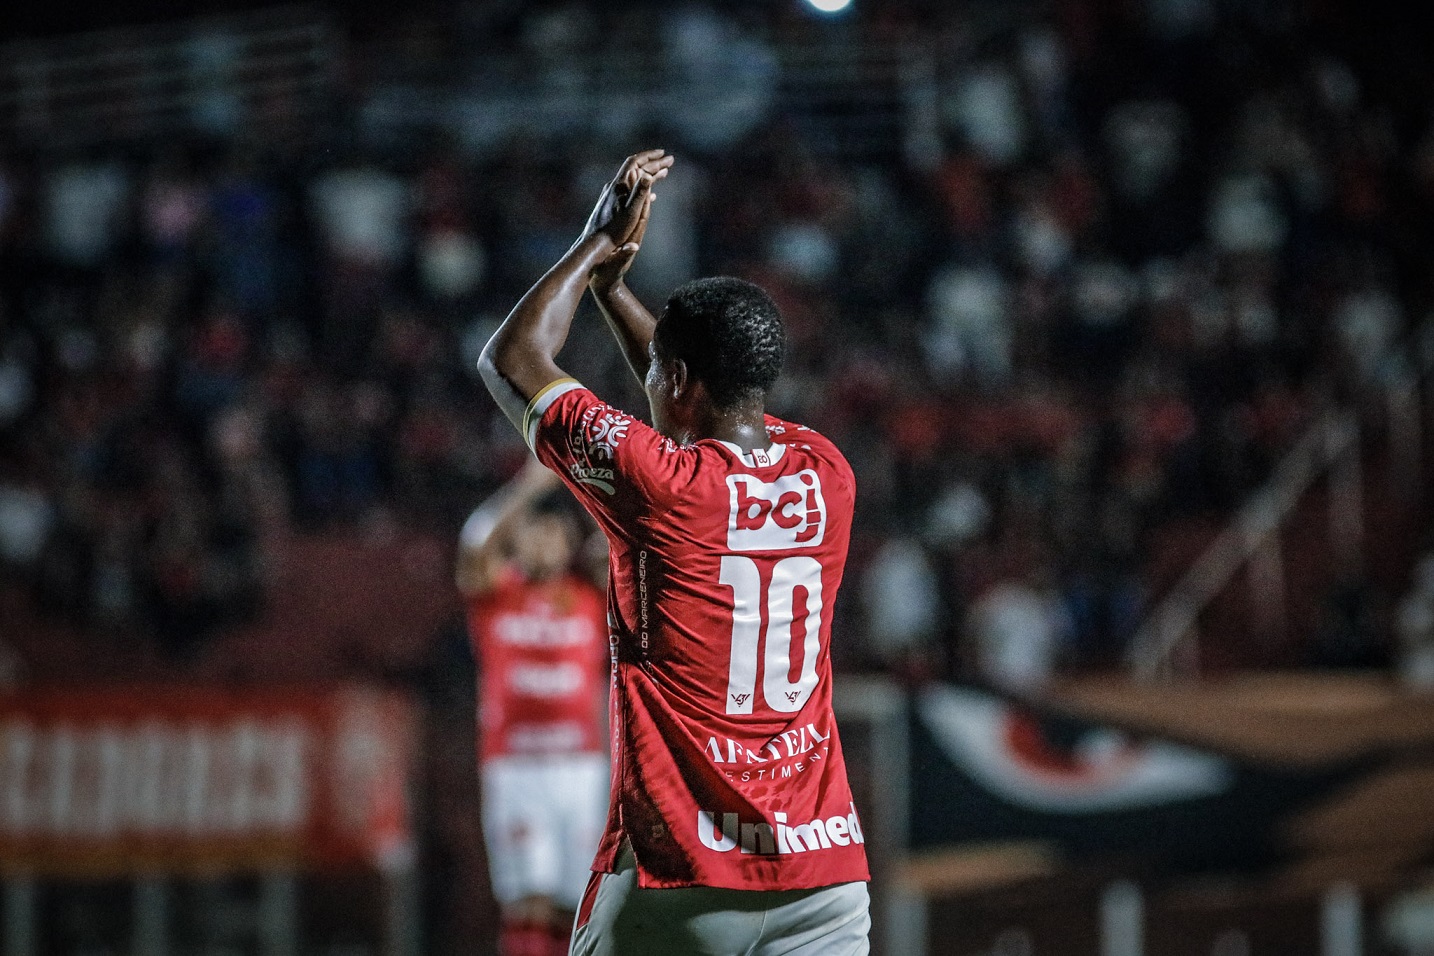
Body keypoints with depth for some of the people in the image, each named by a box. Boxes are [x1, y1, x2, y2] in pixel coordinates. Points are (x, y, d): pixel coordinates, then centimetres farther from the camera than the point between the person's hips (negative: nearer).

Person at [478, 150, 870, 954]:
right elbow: (717, 394, 30)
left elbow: (511, 361, 7)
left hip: (680, 873, -4)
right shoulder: (827, 476, 7)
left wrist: (599, 245, 17)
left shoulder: (656, 480, -9)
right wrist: (611, 283, 34)